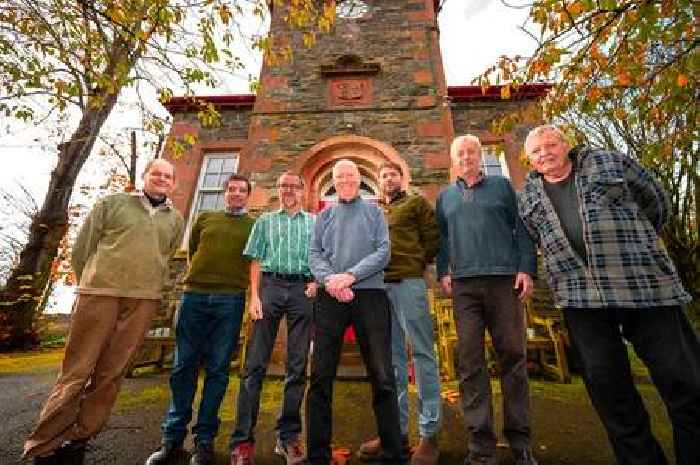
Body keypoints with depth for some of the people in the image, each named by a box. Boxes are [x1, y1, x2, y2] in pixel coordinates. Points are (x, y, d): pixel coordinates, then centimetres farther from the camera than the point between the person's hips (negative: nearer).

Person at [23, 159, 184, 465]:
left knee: (111, 374, 6)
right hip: (101, 293, -2)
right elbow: (82, 247, 9)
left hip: (144, 301, 2)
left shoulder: (176, 220, 14)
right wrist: (89, 284, 8)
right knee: (76, 371, 2)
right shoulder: (112, 203, 9)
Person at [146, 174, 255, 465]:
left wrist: (234, 282, 0)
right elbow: (191, 252, 22)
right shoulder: (204, 218, 17)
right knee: (184, 367, 7)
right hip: (194, 295, 3)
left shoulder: (255, 225, 9)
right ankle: (173, 437, 21)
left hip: (230, 300, -2)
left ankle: (204, 439, 16)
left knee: (217, 370, 3)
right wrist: (201, 276, 12)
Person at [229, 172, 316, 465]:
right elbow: (256, 260, 8)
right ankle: (243, 438, 8)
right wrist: (254, 296, -4)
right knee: (255, 363, -3)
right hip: (270, 285, 0)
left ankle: (288, 436, 16)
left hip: (303, 289, 1)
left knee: (297, 366, 4)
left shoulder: (314, 222, 17)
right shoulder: (265, 221, 17)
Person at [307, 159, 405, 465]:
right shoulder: (325, 216, 19)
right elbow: (314, 254, 8)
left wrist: (350, 275, -12)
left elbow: (383, 252, 1)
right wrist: (329, 279, -12)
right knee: (321, 375, 2)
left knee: (381, 376, 1)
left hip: (369, 294, -1)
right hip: (330, 297, 2)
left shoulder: (374, 212, 14)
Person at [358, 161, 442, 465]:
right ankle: (396, 428, 21)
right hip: (378, 286, 5)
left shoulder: (417, 203, 10)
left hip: (409, 283, -4)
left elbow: (433, 239, 3)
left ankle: (429, 433, 11)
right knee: (392, 358, 10)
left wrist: (415, 265, 2)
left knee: (422, 354, -1)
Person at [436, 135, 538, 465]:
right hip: (464, 285, 2)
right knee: (470, 361, 0)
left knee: (512, 357, 3)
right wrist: (443, 272, 4)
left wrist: (526, 268, -5)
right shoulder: (445, 196, 18)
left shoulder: (502, 186, 13)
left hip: (504, 279, -1)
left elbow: (522, 228, 6)